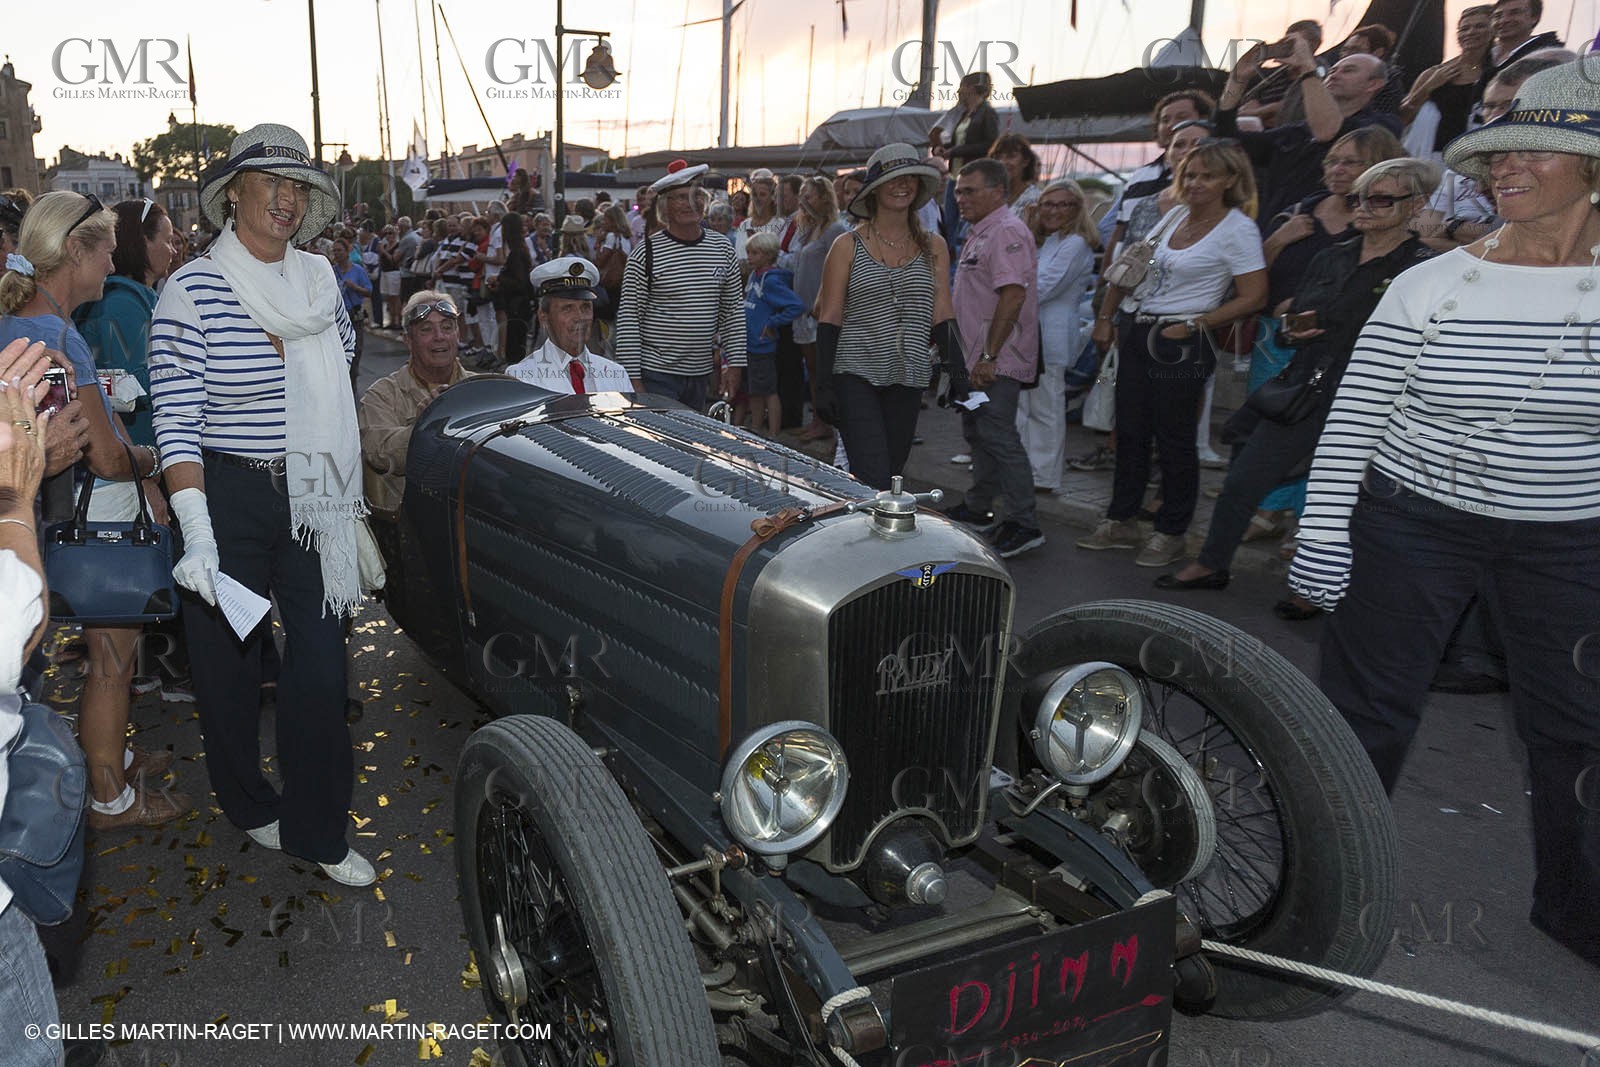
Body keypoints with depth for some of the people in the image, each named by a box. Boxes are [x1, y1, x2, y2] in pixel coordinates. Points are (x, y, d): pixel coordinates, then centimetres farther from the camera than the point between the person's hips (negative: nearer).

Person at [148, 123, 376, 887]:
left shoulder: (320, 282, 5)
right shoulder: (192, 292, -11)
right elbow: (176, 427, -14)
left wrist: (351, 509, 15)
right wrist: (197, 536, -23)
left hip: (313, 502, 4)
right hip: (229, 500, -3)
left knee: (320, 673, 1)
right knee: (229, 666, 11)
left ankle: (317, 832, 16)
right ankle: (249, 808, 35)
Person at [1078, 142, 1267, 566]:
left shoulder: (1238, 229, -8)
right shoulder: (1176, 215, 12)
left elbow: (1254, 297, -13)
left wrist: (1195, 325, -14)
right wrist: (1105, 316, 14)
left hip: (1179, 342, -7)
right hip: (1135, 332, 7)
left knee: (1175, 439, 1)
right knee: (1129, 431, 11)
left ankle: (1170, 534, 13)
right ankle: (1121, 522, 23)